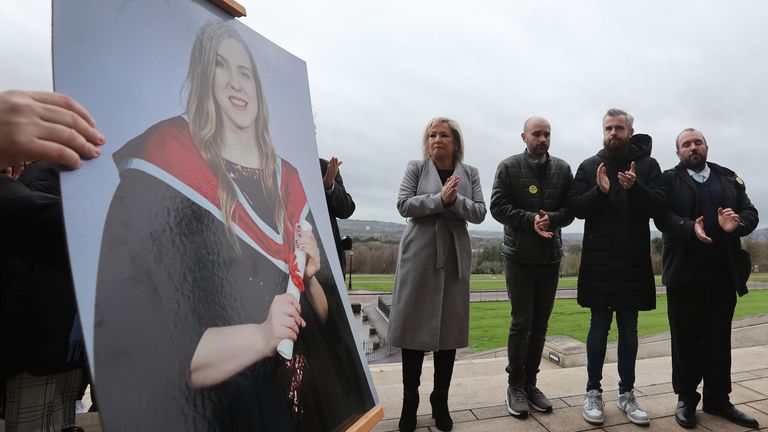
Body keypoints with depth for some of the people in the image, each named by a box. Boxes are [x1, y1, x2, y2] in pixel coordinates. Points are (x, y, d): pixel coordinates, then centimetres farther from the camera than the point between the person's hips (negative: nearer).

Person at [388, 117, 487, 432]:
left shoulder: (469, 172, 10)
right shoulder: (416, 168, 5)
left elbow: (479, 213, 2)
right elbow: (404, 205, -7)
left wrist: (456, 199, -16)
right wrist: (440, 198, -18)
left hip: (454, 256, 2)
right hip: (419, 255, -2)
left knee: (450, 329, 5)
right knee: (415, 327, 1)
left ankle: (440, 402, 21)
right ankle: (410, 400, 16)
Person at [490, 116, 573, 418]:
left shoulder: (562, 169, 7)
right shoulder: (508, 167, -1)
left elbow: (571, 209, 4)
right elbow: (497, 206, -8)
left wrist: (551, 218, -17)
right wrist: (530, 219, -20)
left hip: (551, 256, 4)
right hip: (519, 256, -3)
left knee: (540, 324, 10)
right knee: (521, 322, -1)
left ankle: (530, 383, 23)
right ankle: (515, 386, 14)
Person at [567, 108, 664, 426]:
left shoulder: (647, 165, 5)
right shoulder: (589, 166, 4)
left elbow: (658, 206, -5)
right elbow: (575, 207, -4)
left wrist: (635, 187, -21)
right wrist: (599, 191, -20)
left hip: (634, 261, 1)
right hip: (598, 262, -1)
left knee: (629, 329, 11)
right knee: (599, 327, 5)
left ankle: (627, 394, 24)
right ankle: (593, 392, 18)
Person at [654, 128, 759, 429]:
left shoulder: (730, 178, 13)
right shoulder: (669, 180, 2)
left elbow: (750, 213, 4)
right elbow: (663, 216, -11)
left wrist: (737, 223, -18)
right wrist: (691, 228, -29)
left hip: (724, 272, 4)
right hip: (685, 273, -3)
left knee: (719, 338, 11)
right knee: (686, 339, 6)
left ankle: (718, 399, 24)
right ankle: (686, 399, 17)